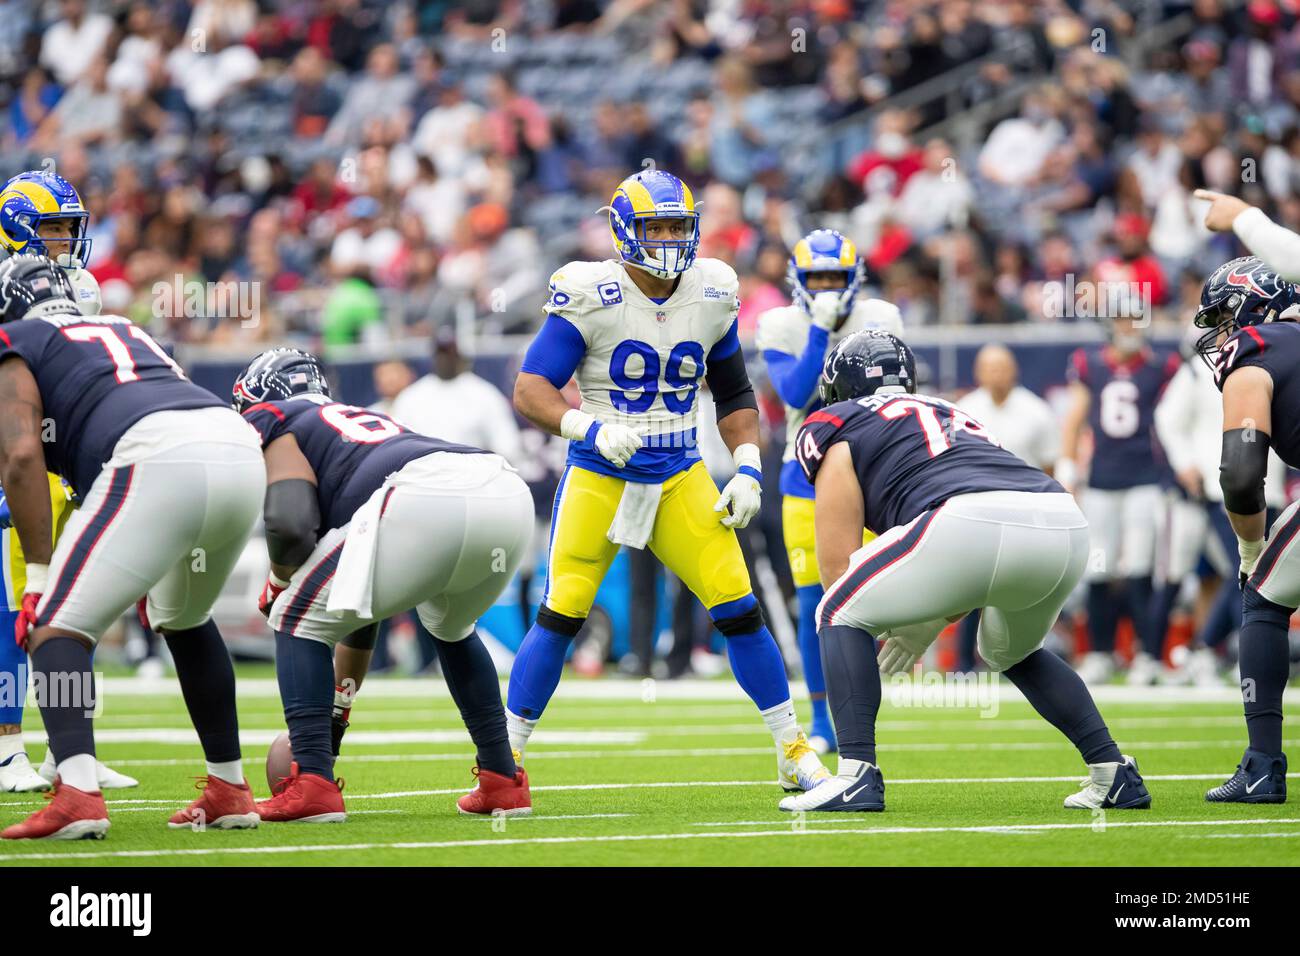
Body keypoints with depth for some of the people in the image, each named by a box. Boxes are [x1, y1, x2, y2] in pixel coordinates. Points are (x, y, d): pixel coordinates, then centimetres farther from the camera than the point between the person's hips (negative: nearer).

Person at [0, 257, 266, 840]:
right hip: (243, 456, 7)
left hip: (160, 461, -7)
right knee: (185, 620, 31)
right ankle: (229, 791, 31)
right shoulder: (129, 333, 38)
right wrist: (157, 572, 42)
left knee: (55, 629, -1)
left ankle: (77, 793, -21)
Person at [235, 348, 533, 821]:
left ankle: (312, 783, 1)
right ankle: (503, 781, 32)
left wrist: (276, 590, 23)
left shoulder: (271, 423, 21)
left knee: (299, 617, 12)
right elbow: (363, 609, 44)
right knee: (450, 627, 37)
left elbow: (290, 525, 0)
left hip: (428, 503, -8)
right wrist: (337, 709, 49)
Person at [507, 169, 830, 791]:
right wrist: (591, 428, -31)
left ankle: (793, 751, 8)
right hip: (600, 476, -3)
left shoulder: (712, 295, 3)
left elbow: (734, 396, 16)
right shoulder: (591, 296, -12)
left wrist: (747, 470, 3)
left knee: (738, 609, -3)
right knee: (560, 615, -10)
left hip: (680, 477, 3)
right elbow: (529, 390, -16)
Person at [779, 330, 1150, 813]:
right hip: (1065, 525, 7)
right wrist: (926, 626, 38)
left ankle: (856, 775, -2)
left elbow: (837, 562, 16)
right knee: (1011, 652, 35)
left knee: (840, 615, 12)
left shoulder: (838, 430, 22)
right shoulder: (953, 416, 40)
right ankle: (1114, 771, 24)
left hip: (973, 524, -7)